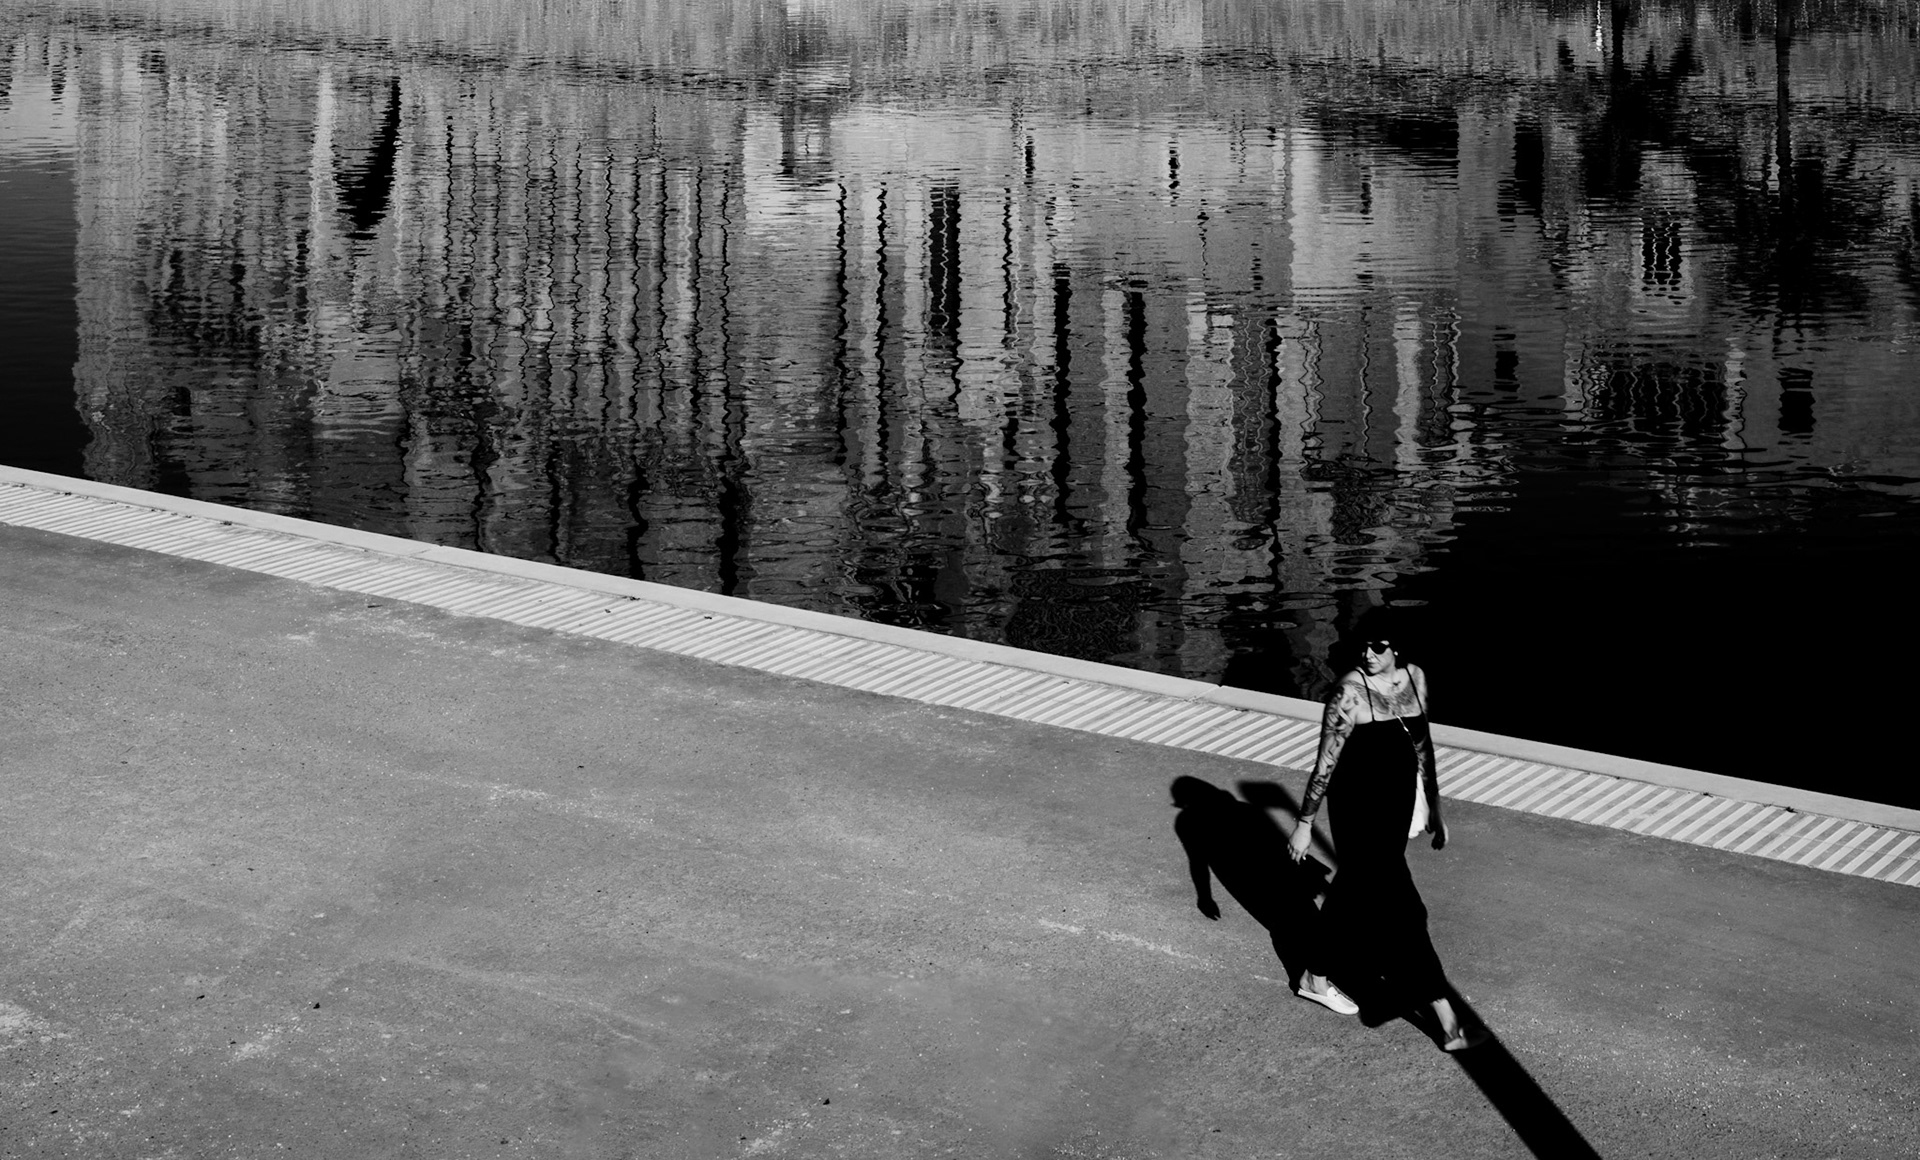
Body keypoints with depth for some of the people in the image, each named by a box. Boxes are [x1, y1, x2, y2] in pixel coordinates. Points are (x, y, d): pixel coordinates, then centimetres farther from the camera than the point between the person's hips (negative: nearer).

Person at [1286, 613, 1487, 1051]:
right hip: (1360, 808, -7)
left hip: (1398, 805, 7)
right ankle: (1448, 1025, -3)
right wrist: (1305, 824, -10)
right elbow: (1326, 761, -14)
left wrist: (1435, 810, 18)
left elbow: (1423, 747, 12)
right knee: (1399, 909, -5)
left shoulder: (1414, 679, 1)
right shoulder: (1350, 692, -19)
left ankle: (1317, 978, 42)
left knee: (1359, 892, 21)